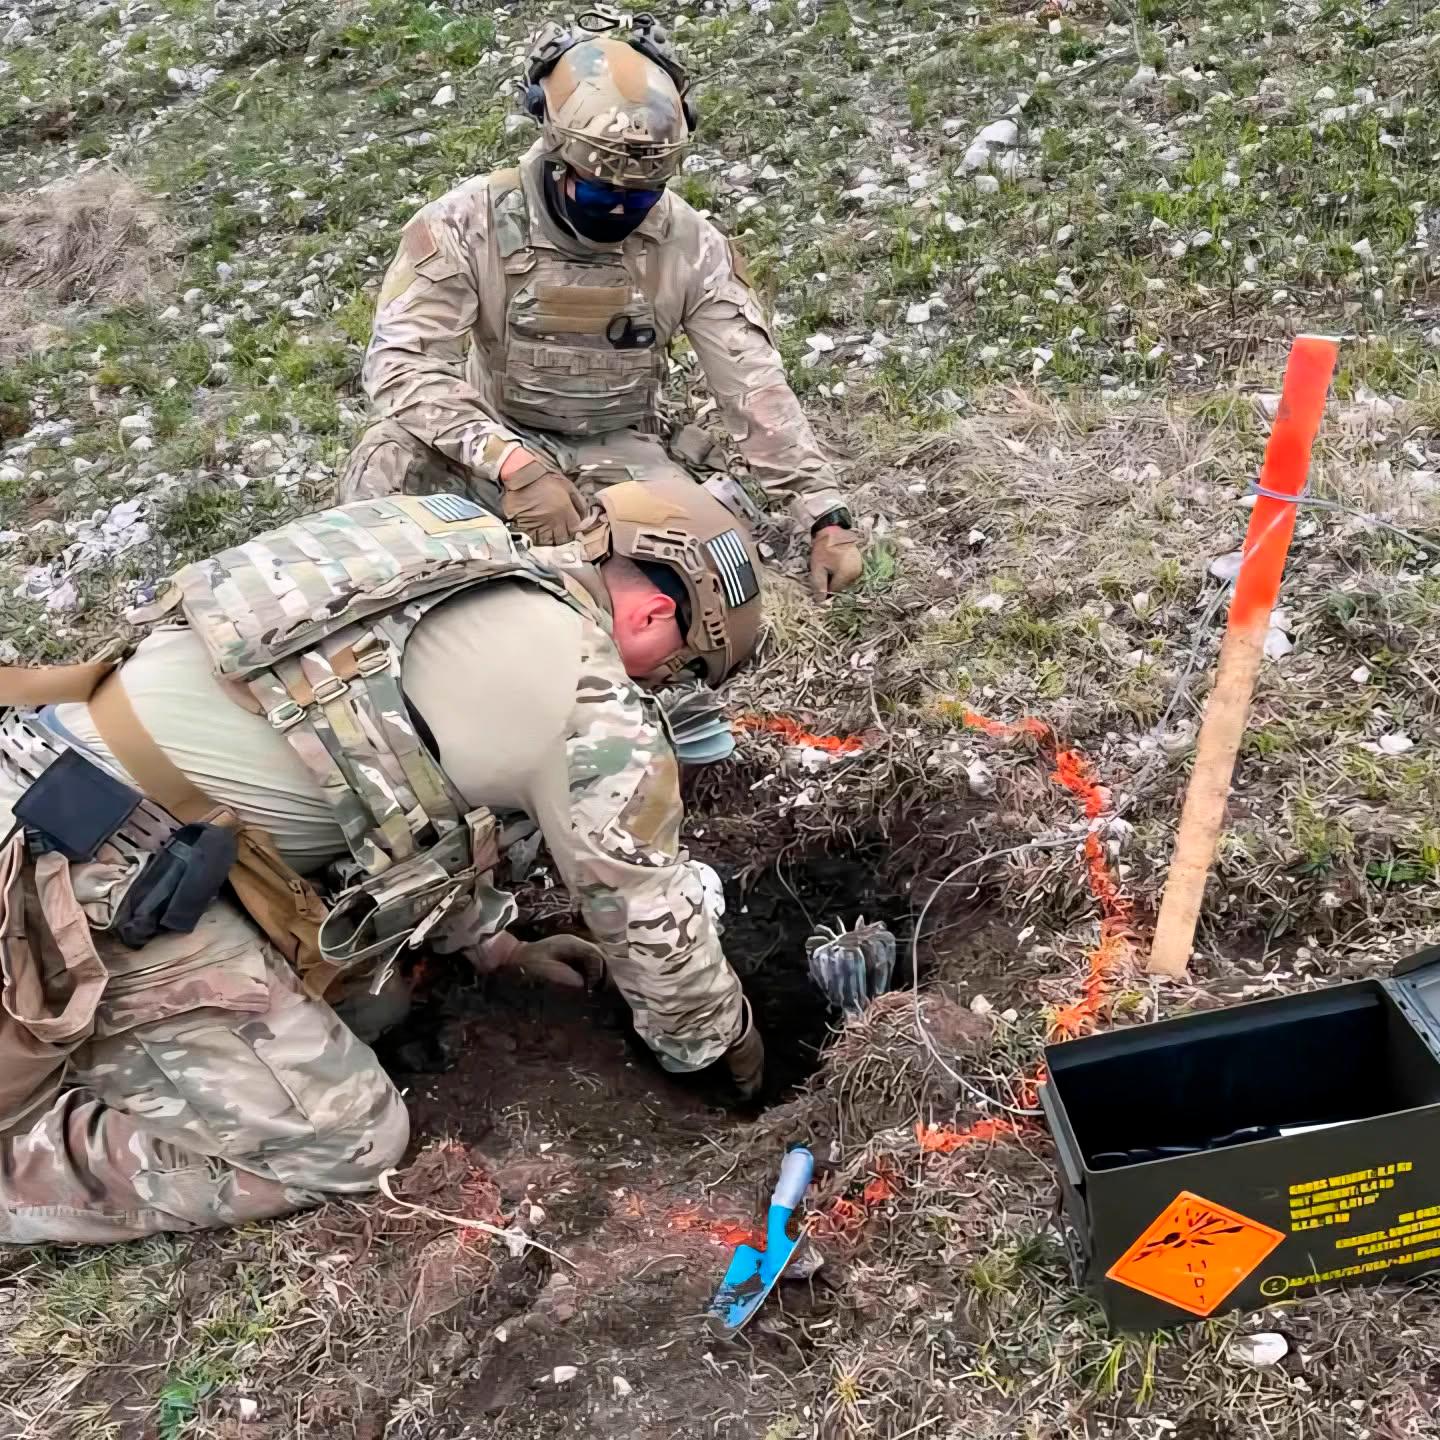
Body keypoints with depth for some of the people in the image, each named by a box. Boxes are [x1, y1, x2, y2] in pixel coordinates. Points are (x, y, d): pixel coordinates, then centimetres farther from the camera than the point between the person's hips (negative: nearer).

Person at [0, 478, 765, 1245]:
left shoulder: (439, 566, 14)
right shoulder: (593, 714, -11)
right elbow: (649, 913, 3)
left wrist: (494, 943, 30)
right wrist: (728, 1039, 23)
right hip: (111, 875, -9)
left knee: (369, 998, 19)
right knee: (347, 1139, 3)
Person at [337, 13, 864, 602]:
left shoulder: (691, 245, -12)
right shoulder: (467, 222, -19)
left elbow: (755, 386, -12)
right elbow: (400, 362, -29)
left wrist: (827, 517, -20)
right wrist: (513, 464, -44)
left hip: (615, 454, 2)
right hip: (499, 441, -2)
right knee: (389, 458, -31)